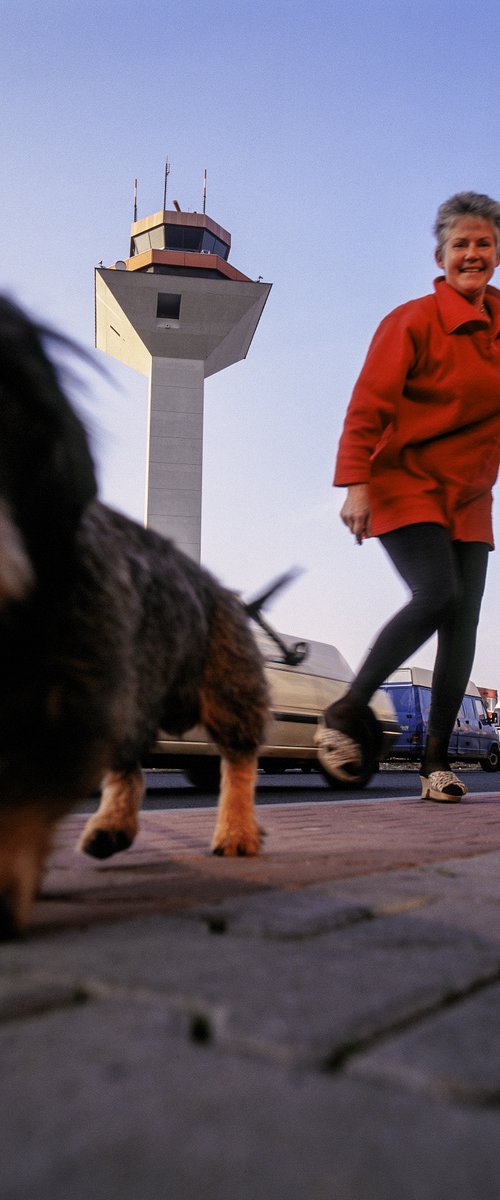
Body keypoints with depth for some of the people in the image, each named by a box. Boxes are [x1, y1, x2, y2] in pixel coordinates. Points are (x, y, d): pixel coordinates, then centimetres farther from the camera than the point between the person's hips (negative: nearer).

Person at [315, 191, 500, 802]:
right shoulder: (413, 321, -8)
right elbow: (367, 406, -14)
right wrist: (355, 484, -23)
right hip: (405, 483, -6)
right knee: (438, 593, -25)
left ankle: (436, 759, 7)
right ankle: (347, 712, -8)